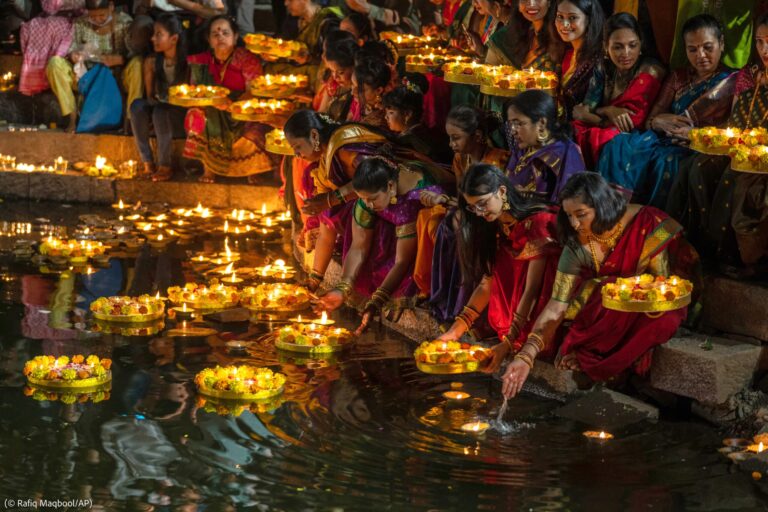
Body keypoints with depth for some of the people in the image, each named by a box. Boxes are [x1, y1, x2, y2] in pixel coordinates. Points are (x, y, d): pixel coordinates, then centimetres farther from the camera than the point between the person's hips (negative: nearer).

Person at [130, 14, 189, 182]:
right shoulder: (152, 62, 0)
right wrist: (153, 101, -14)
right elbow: (150, 95, 7)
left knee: (161, 110, -36)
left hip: (181, 115, -4)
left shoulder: (188, 62, -11)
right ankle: (147, 163, -24)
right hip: (158, 110, 4)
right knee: (137, 104, -27)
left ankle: (165, 166, -22)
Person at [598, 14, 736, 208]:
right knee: (620, 146, -24)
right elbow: (650, 120, 15)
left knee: (666, 161, -38)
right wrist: (659, 122, -11)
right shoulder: (678, 78, 22)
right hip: (665, 140, 5)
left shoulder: (731, 82, 7)